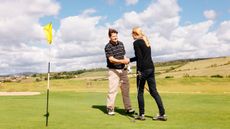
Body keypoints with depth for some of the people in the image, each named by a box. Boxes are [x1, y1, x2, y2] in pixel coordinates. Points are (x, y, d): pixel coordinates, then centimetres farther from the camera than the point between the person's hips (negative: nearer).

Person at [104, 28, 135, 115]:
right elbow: (111, 59, -21)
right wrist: (122, 61, -33)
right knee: (112, 90, -7)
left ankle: (128, 108, 15)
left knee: (126, 89, 7)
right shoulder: (108, 47, -11)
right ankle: (110, 109, 5)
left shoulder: (121, 44, 9)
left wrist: (126, 60, -1)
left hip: (123, 69, 6)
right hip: (113, 70, -6)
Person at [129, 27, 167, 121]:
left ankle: (141, 114, 10)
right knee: (153, 91, 7)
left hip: (143, 69, -7)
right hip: (151, 68, 7)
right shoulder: (146, 41, 19)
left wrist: (139, 70, -13)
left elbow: (139, 57, -14)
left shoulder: (136, 43, -5)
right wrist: (129, 60, 32)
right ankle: (162, 114, 5)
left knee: (140, 92, 5)